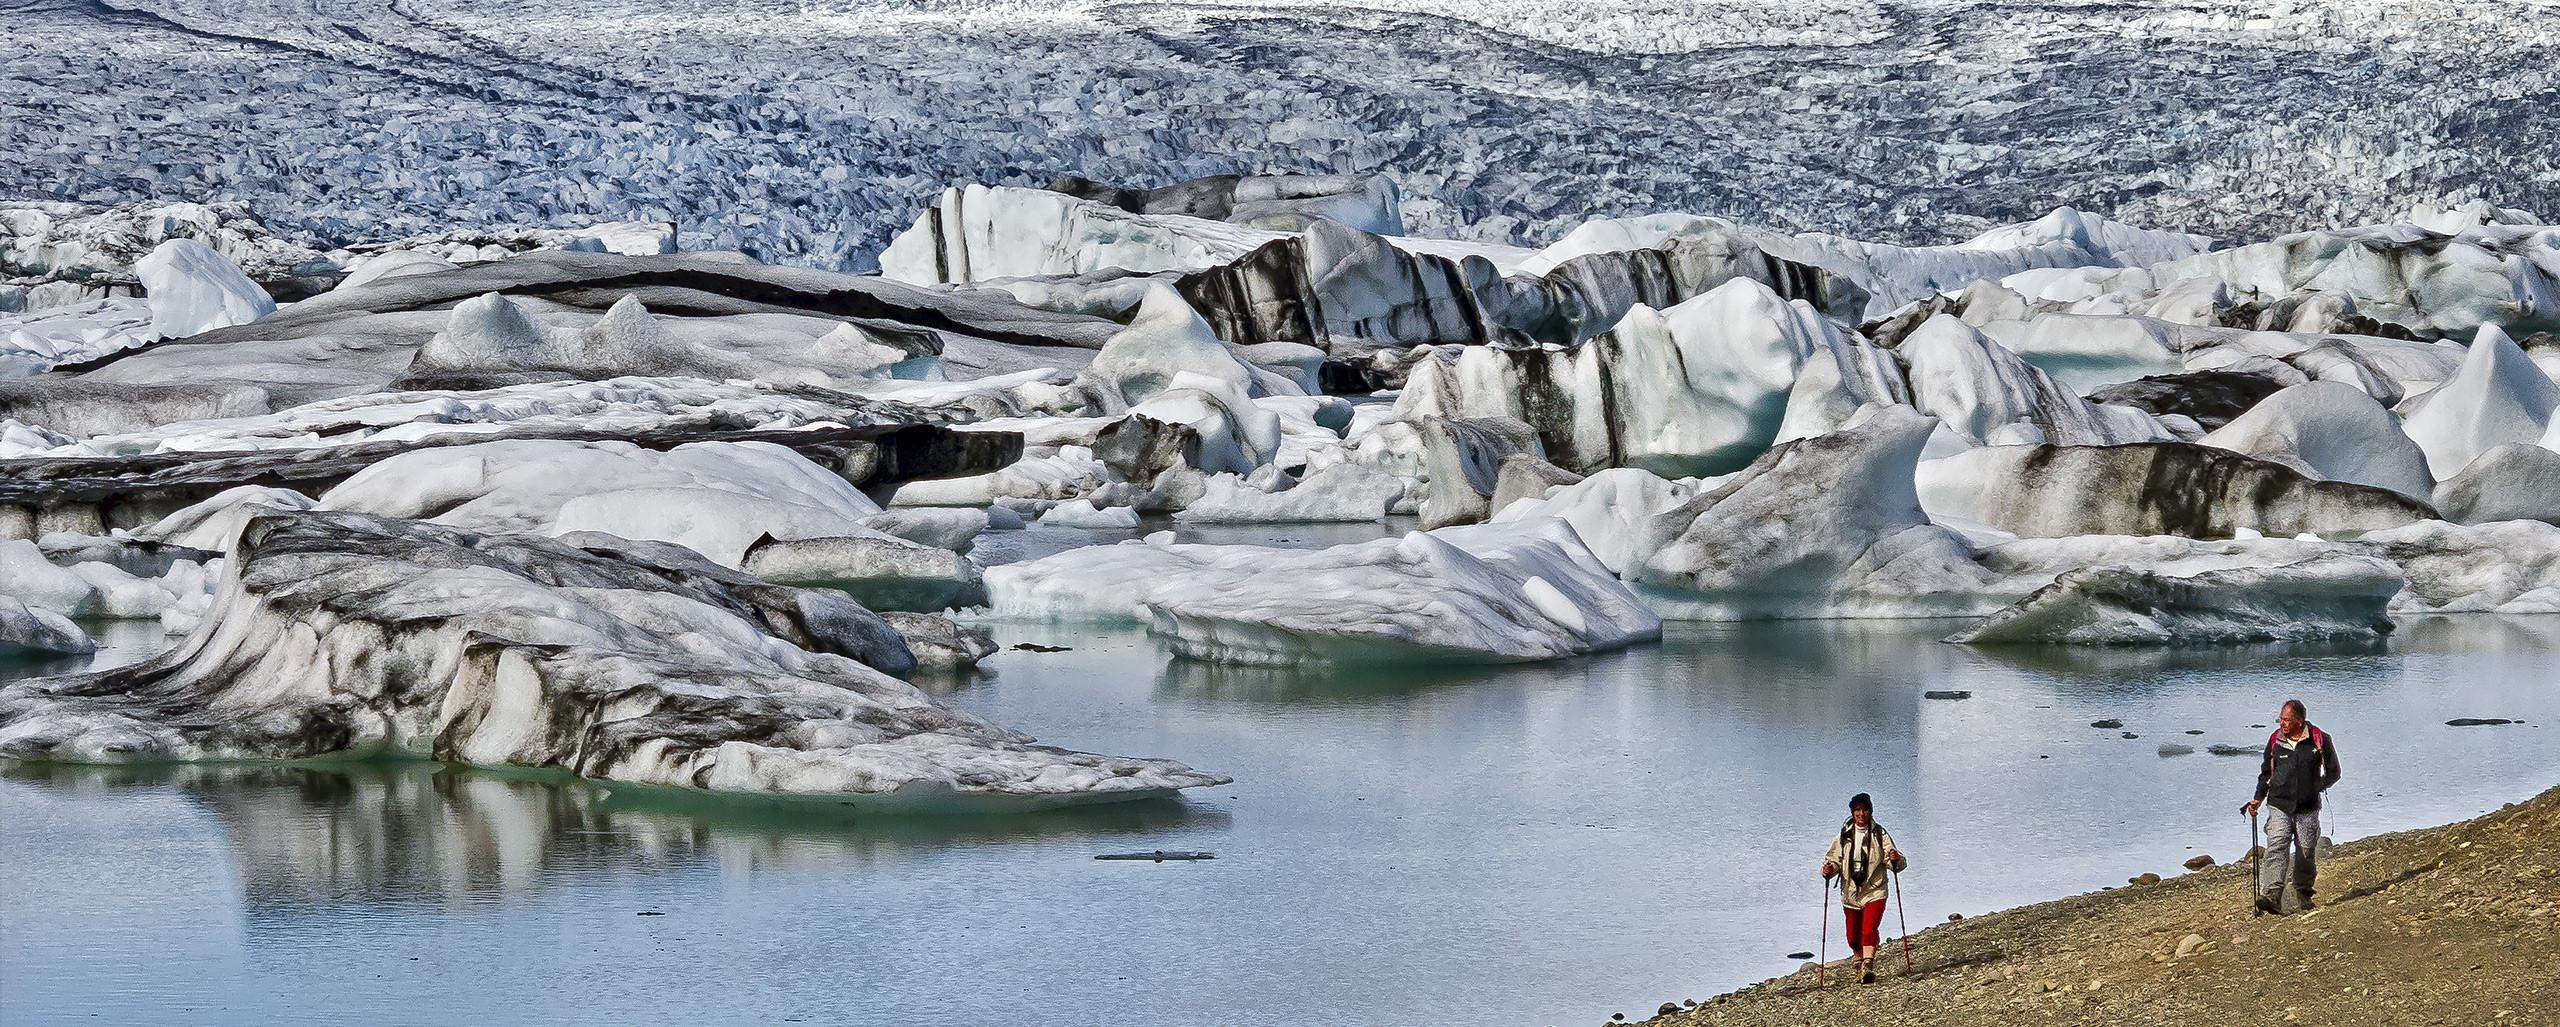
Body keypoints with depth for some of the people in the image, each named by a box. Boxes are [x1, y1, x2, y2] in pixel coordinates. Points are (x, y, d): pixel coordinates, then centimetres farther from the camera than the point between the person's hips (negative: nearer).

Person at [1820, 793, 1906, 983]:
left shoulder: (1879, 834, -1)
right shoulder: (1844, 835, 6)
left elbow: (1893, 862, -2)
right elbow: (1834, 859, 11)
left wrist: (1895, 860, -25)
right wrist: (1828, 870, -11)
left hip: (1874, 892, -3)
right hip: (1850, 893, 3)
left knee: (1869, 930, -21)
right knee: (1854, 938, 10)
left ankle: (1868, 967, -27)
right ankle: (1861, 962, 35)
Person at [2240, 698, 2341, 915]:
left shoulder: (2320, 740, -2)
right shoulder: (2275, 740, 6)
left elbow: (2333, 772, 7)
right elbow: (2266, 773, 18)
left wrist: (2316, 788, -6)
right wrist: (2258, 799, 8)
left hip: (2308, 808, -1)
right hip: (2279, 806, 1)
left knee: (2306, 851, 6)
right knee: (2276, 848, -15)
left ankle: (2303, 892, 28)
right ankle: (2273, 895, -26)